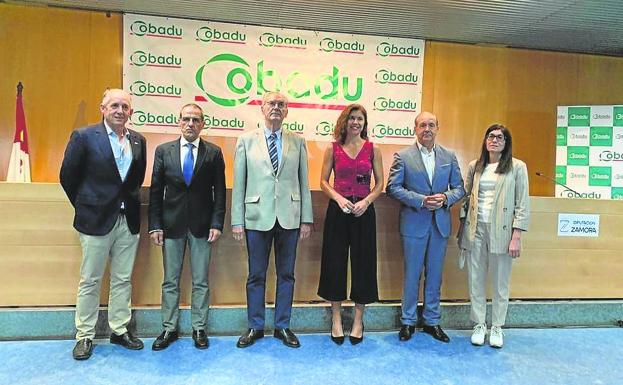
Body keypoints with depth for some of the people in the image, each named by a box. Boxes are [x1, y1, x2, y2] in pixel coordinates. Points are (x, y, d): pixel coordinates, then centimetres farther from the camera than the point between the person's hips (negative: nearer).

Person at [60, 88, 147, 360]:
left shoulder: (138, 141, 7)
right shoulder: (84, 136, -6)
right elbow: (68, 176, -1)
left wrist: (128, 200, 12)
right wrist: (85, 206, 5)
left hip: (128, 220, 4)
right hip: (96, 220, -4)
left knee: (123, 279, 12)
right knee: (90, 281, 7)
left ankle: (119, 330, 25)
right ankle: (84, 336, 21)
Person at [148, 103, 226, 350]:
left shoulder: (214, 153, 2)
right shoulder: (163, 151, 4)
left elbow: (219, 191, 1)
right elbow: (155, 191, 3)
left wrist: (217, 223, -7)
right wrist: (155, 225, -2)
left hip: (202, 226, -1)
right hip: (171, 225, 1)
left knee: (200, 282, 8)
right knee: (170, 281, 11)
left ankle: (199, 329, 22)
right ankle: (169, 329, 25)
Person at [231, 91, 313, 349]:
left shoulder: (298, 142, 7)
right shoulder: (246, 140, 5)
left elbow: (304, 182, 5)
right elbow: (239, 183, 2)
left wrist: (306, 219, 1)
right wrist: (237, 220, -2)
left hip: (289, 218, 1)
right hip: (258, 217, -1)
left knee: (286, 274, 10)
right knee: (256, 275, 9)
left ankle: (282, 326, 25)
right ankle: (255, 327, 25)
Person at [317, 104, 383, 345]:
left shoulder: (373, 149, 5)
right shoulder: (333, 149, 4)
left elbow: (380, 183, 5)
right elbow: (323, 181, 4)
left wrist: (366, 201, -11)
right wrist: (339, 198, -13)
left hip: (363, 211, 0)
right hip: (337, 210, 0)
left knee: (362, 263, 5)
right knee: (335, 262, 4)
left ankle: (358, 320, 20)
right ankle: (336, 318, 20)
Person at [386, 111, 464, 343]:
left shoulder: (449, 157, 7)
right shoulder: (403, 156, -3)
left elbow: (459, 188, 9)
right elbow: (393, 187, -7)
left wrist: (446, 198, -13)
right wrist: (421, 200, -17)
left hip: (441, 224, 3)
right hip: (414, 223, -3)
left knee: (435, 274, 12)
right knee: (412, 274, 6)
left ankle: (432, 321, 27)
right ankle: (408, 321, 21)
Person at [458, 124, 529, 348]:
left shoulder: (517, 167, 0)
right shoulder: (475, 166, 9)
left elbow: (522, 205, -3)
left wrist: (516, 237, -9)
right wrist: (462, 230, 8)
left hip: (501, 231, -2)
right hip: (475, 229, 3)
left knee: (501, 283, 7)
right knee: (476, 280, 8)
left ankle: (497, 327, 23)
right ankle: (479, 325, 22)